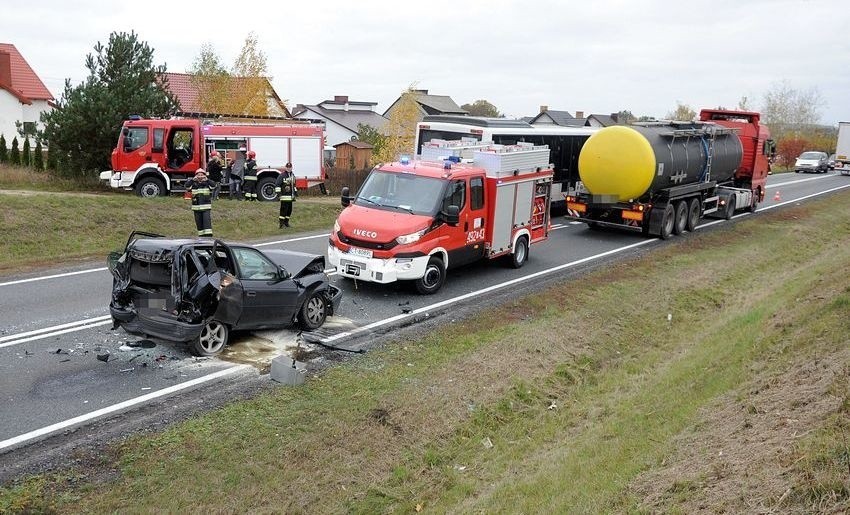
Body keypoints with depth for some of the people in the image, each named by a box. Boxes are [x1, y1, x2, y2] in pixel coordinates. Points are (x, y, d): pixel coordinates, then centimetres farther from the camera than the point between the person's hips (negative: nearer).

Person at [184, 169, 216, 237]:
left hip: (206, 208, -3)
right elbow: (187, 186, -12)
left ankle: (209, 236, -16)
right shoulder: (193, 184, 6)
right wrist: (193, 179, -21)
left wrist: (206, 179, -22)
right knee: (199, 224, 8)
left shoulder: (207, 184, 3)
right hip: (196, 208, 3)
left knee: (207, 222, -13)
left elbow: (214, 185, -16)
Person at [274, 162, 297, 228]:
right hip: (284, 195, -8)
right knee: (284, 209, -11)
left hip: (291, 196, 8)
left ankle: (286, 222, 20)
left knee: (289, 210, 9)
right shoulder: (282, 175, -9)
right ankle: (280, 223, -7)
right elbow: (277, 184, -12)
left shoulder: (292, 175, 16)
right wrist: (278, 192, -18)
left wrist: (295, 191, 25)